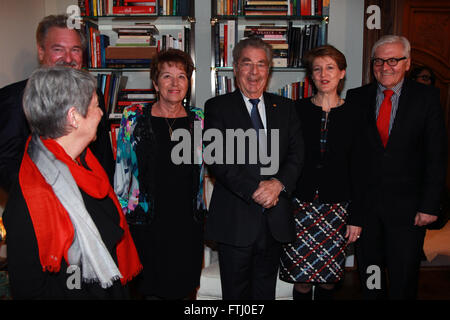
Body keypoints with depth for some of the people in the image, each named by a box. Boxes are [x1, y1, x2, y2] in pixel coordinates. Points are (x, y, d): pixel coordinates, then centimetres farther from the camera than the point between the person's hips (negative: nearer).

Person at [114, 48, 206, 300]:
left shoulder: (199, 119, 2)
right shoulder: (134, 117, -3)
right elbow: (122, 169, 2)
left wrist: (202, 212, 9)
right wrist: (120, 213, 2)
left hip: (188, 222, 2)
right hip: (147, 222, -1)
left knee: (185, 288, 13)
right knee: (151, 288, 12)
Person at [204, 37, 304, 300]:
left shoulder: (285, 107, 11)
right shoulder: (217, 107, 0)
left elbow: (297, 153, 2)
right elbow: (217, 159, -11)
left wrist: (279, 183, -16)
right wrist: (254, 190, -19)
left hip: (275, 219, 3)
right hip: (235, 219, -3)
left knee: (266, 290, 17)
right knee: (235, 291, 11)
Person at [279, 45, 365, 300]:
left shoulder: (352, 116, 2)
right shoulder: (297, 111, 1)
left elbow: (357, 171, 2)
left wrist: (356, 217, 0)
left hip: (336, 206, 1)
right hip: (300, 203, 0)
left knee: (328, 278, 9)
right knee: (301, 277, 4)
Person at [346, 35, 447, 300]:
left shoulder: (427, 97, -1)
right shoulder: (356, 97, 3)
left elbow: (437, 156, -3)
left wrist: (430, 205, -8)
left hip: (407, 207, -1)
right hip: (365, 203, 2)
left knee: (404, 280, 8)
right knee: (369, 274, 14)